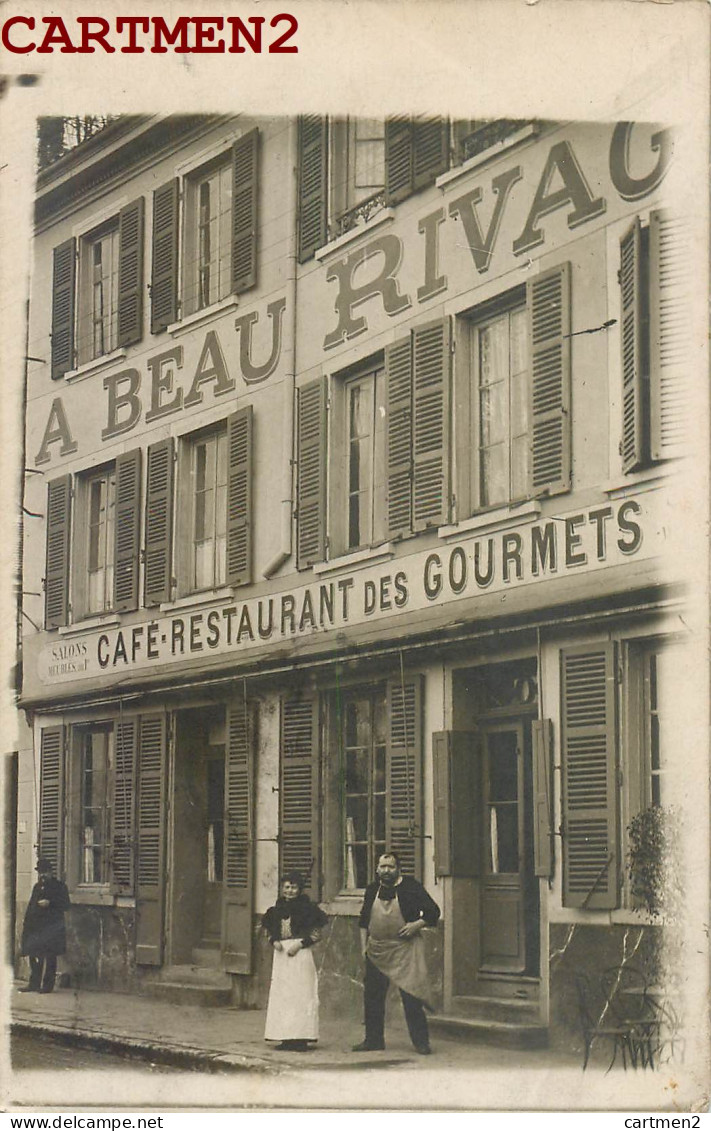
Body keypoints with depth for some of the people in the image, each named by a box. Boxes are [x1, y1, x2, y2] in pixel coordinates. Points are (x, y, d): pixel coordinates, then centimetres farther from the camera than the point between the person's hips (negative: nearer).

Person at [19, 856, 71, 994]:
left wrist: (50, 903, -18)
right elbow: (30, 905, 22)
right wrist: (26, 923, 14)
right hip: (35, 926, 7)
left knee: (49, 956, -5)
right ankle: (34, 984, 17)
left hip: (51, 926, -7)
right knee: (33, 954, 8)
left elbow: (65, 904, -6)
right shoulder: (37, 887, 19)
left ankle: (47, 985, -2)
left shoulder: (59, 886, 0)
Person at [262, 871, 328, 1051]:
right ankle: (286, 1038, 8)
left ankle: (301, 1038, -7)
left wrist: (300, 944, -14)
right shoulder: (278, 909, 11)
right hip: (281, 954, 6)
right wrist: (274, 941, -1)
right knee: (281, 994, 4)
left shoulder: (307, 908, -4)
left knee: (300, 994, -7)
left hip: (300, 954, -5)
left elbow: (316, 933, -3)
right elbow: (270, 930, 19)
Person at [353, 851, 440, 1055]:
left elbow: (433, 912, -2)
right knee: (372, 996, 8)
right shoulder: (372, 890, 9)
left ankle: (421, 1041, -2)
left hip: (405, 948, -5)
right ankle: (373, 1040, 20)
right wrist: (364, 946, 13)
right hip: (376, 950, 5)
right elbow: (364, 920, 19)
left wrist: (417, 925, -16)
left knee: (411, 996, -8)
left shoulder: (410, 887, -4)